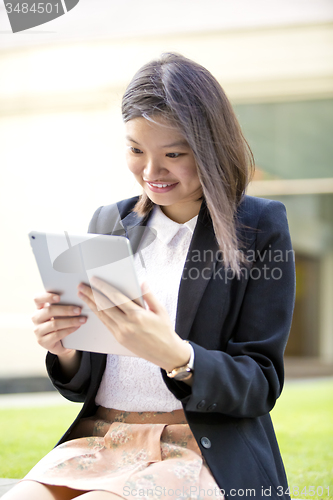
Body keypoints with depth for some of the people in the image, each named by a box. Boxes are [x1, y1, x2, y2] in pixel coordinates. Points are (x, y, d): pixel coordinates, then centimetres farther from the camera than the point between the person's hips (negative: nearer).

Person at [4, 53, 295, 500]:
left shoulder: (260, 228, 0)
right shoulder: (109, 222, 13)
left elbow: (261, 385, -5)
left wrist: (174, 355, -23)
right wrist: (64, 349, -9)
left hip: (208, 457, -4)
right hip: (98, 441, 4)